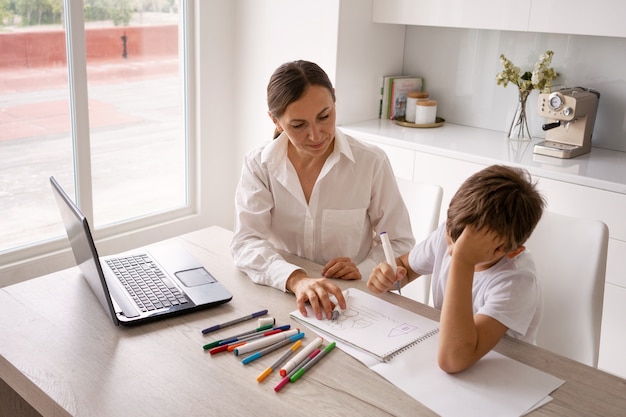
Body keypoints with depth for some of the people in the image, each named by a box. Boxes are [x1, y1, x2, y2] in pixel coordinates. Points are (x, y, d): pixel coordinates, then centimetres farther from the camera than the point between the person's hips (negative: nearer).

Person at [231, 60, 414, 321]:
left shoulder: (371, 163, -5)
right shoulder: (258, 166, -2)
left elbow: (400, 244, 3)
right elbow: (246, 242, -14)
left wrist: (363, 271, -17)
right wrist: (296, 280, -32)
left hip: (354, 300, -2)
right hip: (282, 297, 2)